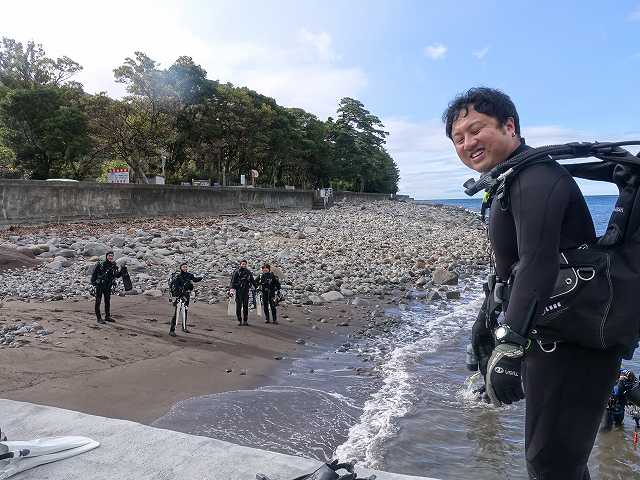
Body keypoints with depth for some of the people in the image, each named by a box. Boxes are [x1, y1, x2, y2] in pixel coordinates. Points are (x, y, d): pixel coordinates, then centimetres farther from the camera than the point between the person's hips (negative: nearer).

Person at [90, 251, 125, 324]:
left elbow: (117, 275, 4)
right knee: (98, 301, -3)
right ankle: (99, 318, 1)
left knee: (107, 301, 13)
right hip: (99, 285, -6)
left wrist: (122, 271, -11)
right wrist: (93, 282, -11)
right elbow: (94, 273, -8)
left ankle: (107, 316, 24)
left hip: (108, 286, 6)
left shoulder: (113, 265, 1)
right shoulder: (100, 264, -14)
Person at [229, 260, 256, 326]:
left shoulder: (248, 272, 11)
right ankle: (239, 320, 4)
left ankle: (245, 320, 11)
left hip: (246, 291, 3)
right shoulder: (236, 272, 0)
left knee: (246, 306, 5)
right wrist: (232, 289, -15)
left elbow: (252, 280, 19)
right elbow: (233, 281, -5)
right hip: (239, 291, -3)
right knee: (239, 305, -3)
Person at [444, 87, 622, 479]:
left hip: (573, 345, -11)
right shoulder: (509, 182, 15)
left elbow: (538, 262, -32)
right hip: (554, 339, 11)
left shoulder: (535, 177, -18)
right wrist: (489, 326, 27)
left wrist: (509, 344, -40)